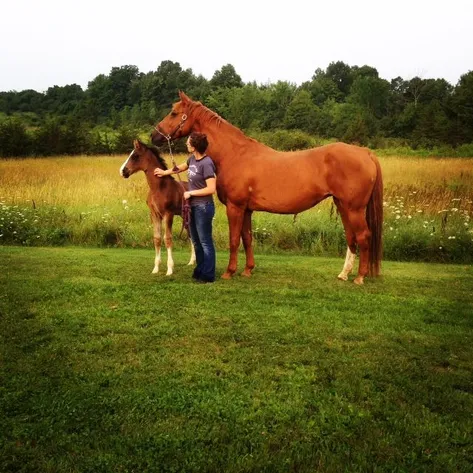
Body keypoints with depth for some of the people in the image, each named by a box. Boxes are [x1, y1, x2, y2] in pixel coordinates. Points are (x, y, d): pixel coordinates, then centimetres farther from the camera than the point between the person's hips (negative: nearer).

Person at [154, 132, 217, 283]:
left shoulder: (206, 163, -21)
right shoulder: (192, 159, 5)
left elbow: (211, 189, -24)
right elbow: (181, 167, 27)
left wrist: (190, 193, -16)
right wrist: (164, 172, 37)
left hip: (203, 207, -9)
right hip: (193, 206, 9)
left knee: (205, 242, -1)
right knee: (196, 242, 16)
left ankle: (208, 275, 8)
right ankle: (200, 270, 28)